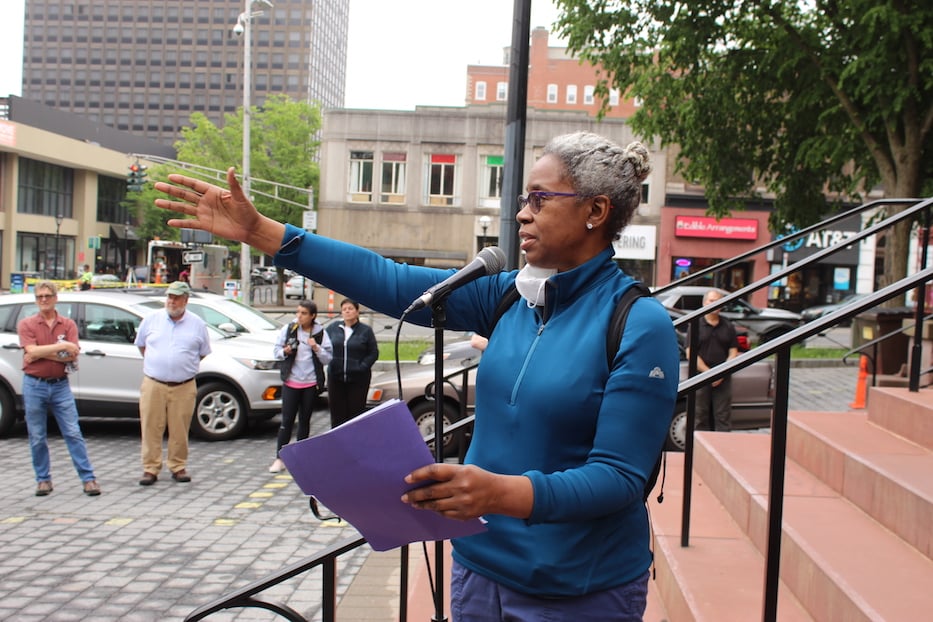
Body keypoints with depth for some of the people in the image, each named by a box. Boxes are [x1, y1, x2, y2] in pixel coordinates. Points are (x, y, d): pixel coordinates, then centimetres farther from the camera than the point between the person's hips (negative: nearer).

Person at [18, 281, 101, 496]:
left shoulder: (68, 324, 4)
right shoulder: (26, 324, 1)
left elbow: (73, 355, -8)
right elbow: (31, 352, -13)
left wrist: (42, 352, -13)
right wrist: (61, 347, -13)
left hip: (60, 385, 0)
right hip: (34, 386, 0)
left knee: (73, 433, -1)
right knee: (37, 438, 7)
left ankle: (88, 478, 1)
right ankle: (43, 479, 20)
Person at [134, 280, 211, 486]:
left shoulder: (197, 324, 5)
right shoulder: (151, 319, 7)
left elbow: (203, 353, 14)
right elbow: (141, 344, 19)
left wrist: (185, 366, 10)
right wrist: (154, 363, 13)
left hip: (184, 387, 0)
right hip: (153, 385, 1)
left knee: (180, 430, 3)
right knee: (151, 429, 1)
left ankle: (178, 467, 16)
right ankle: (150, 469, 9)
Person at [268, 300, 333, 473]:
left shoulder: (321, 333, 0)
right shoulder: (288, 329, 1)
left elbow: (328, 358, -1)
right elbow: (276, 349, 7)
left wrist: (316, 348, -17)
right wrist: (284, 352, -14)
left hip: (311, 383, 1)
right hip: (291, 381, 0)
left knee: (305, 420, 10)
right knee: (287, 420, -3)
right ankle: (279, 458, 1)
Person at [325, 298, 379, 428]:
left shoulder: (366, 331, 1)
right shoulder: (333, 328, 7)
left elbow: (374, 353, 0)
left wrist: (362, 367, -12)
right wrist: (328, 362, -1)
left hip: (358, 379, -2)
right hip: (335, 377, 2)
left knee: (356, 412, -1)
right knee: (337, 413, 6)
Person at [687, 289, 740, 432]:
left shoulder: (728, 327, 9)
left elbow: (733, 352, 5)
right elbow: (690, 353, -6)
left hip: (723, 380, 2)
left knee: (723, 417, 3)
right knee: (701, 416, 4)